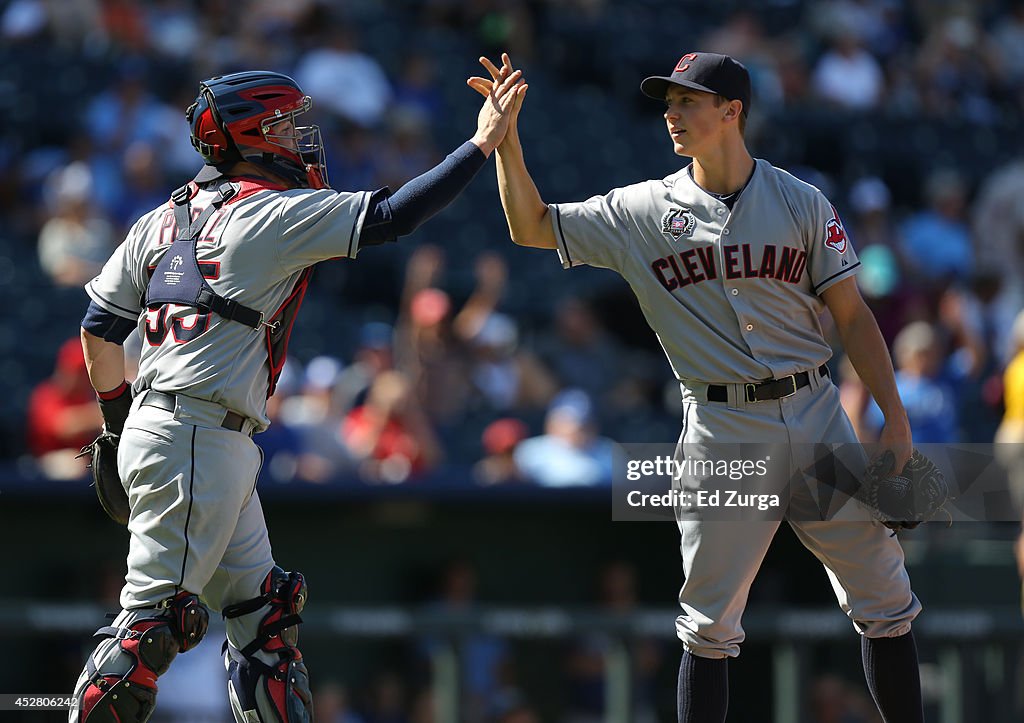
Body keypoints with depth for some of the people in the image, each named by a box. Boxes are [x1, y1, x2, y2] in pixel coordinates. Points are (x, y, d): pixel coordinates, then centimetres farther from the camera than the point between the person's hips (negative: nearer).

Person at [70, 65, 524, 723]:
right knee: (156, 616, -12)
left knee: (263, 612, 13)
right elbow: (392, 217, -11)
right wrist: (484, 143, -4)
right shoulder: (276, 213, -7)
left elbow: (99, 328, 17)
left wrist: (120, 417, 27)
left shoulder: (164, 220, 16)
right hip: (194, 440, -10)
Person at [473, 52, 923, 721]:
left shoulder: (801, 203, 2)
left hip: (814, 414, 0)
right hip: (720, 428, 0)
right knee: (709, 627, 1)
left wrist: (897, 421, -3)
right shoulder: (644, 210, 3)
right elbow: (532, 227, 5)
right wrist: (506, 137, -9)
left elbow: (852, 315, 3)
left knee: (886, 603, 3)